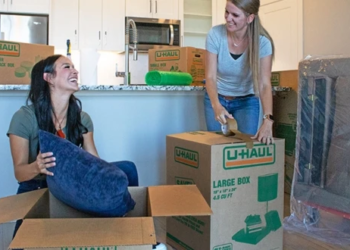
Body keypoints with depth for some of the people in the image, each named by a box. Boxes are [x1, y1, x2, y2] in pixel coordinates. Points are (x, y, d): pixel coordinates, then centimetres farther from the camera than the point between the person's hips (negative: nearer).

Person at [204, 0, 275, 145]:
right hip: (217, 98, 1)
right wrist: (217, 106, -40)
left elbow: (264, 84, -26)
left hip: (247, 101, 0)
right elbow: (210, 77, -21)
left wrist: (268, 120, -41)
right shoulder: (215, 34, -21)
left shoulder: (262, 42, -22)